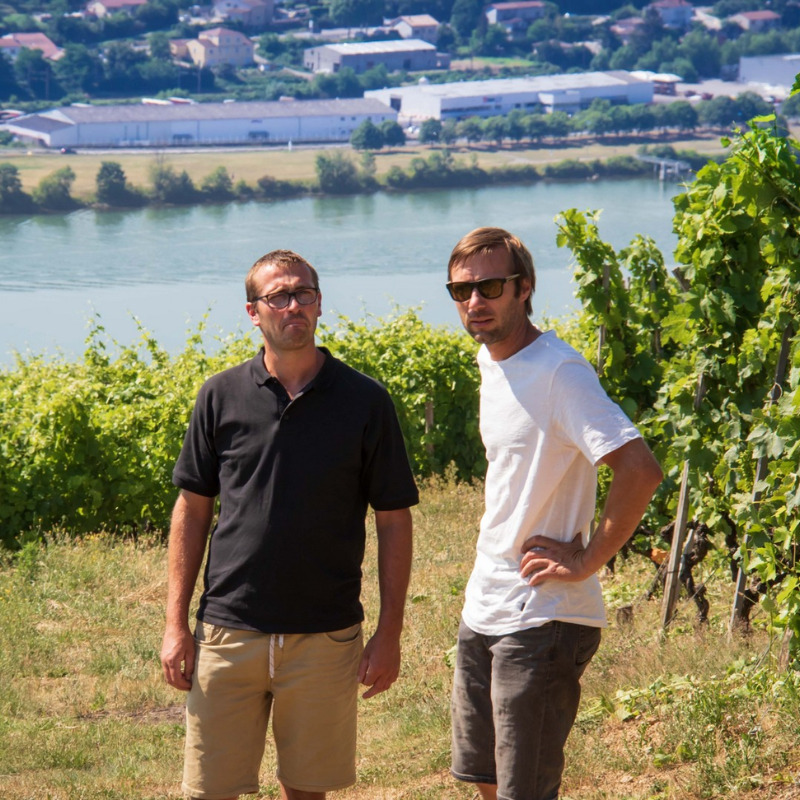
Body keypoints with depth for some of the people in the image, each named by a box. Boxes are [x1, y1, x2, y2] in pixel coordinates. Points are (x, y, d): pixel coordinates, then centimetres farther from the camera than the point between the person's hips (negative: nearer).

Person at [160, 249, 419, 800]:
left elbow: (394, 521, 2)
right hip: (228, 631, 1)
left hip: (325, 638, -1)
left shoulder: (366, 402, -1)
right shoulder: (221, 397, 2)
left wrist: (390, 632, -2)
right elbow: (192, 510, 8)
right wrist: (176, 624, 3)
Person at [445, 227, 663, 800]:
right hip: (483, 611, 9)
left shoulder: (558, 373, -19)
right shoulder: (491, 360, 9)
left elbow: (641, 471, -29)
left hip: (542, 621, -9)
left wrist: (586, 561, -21)